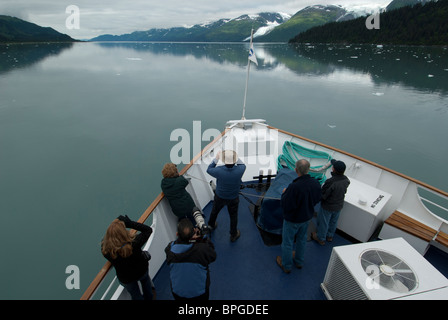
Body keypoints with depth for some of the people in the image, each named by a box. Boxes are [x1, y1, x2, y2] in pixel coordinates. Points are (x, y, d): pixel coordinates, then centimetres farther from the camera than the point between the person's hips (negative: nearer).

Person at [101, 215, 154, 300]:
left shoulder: (106, 251, -35)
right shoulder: (134, 243, -41)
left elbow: (104, 240, -11)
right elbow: (148, 230, -25)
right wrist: (130, 223, -28)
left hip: (126, 279, 0)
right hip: (141, 271, 0)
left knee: (136, 295, 31)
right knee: (145, 279, 38)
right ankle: (148, 297, 60)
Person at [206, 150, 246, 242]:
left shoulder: (219, 170, -33)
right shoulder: (239, 170, -30)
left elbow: (209, 169, -10)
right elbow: (242, 165, -4)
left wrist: (216, 158, -7)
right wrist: (236, 158, -1)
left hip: (220, 197, 0)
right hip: (233, 199, 0)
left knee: (215, 211, 30)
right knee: (233, 216, 23)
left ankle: (211, 225, 59)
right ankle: (233, 235, 43)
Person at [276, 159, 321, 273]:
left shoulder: (294, 187, -37)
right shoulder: (316, 183, -16)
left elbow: (285, 205, -27)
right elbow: (317, 200, 0)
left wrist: (284, 193, -12)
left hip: (292, 219, -6)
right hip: (307, 217, 6)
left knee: (287, 242, 16)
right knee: (302, 239, 28)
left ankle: (286, 266, 36)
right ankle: (299, 262, 48)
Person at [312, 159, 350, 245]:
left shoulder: (331, 182, -37)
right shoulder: (346, 180, -16)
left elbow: (322, 195, -27)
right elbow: (344, 191, 1)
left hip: (327, 206, -6)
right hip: (339, 206, 6)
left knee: (323, 222, 17)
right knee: (333, 222, 28)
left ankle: (321, 239, 38)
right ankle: (330, 236, 51)